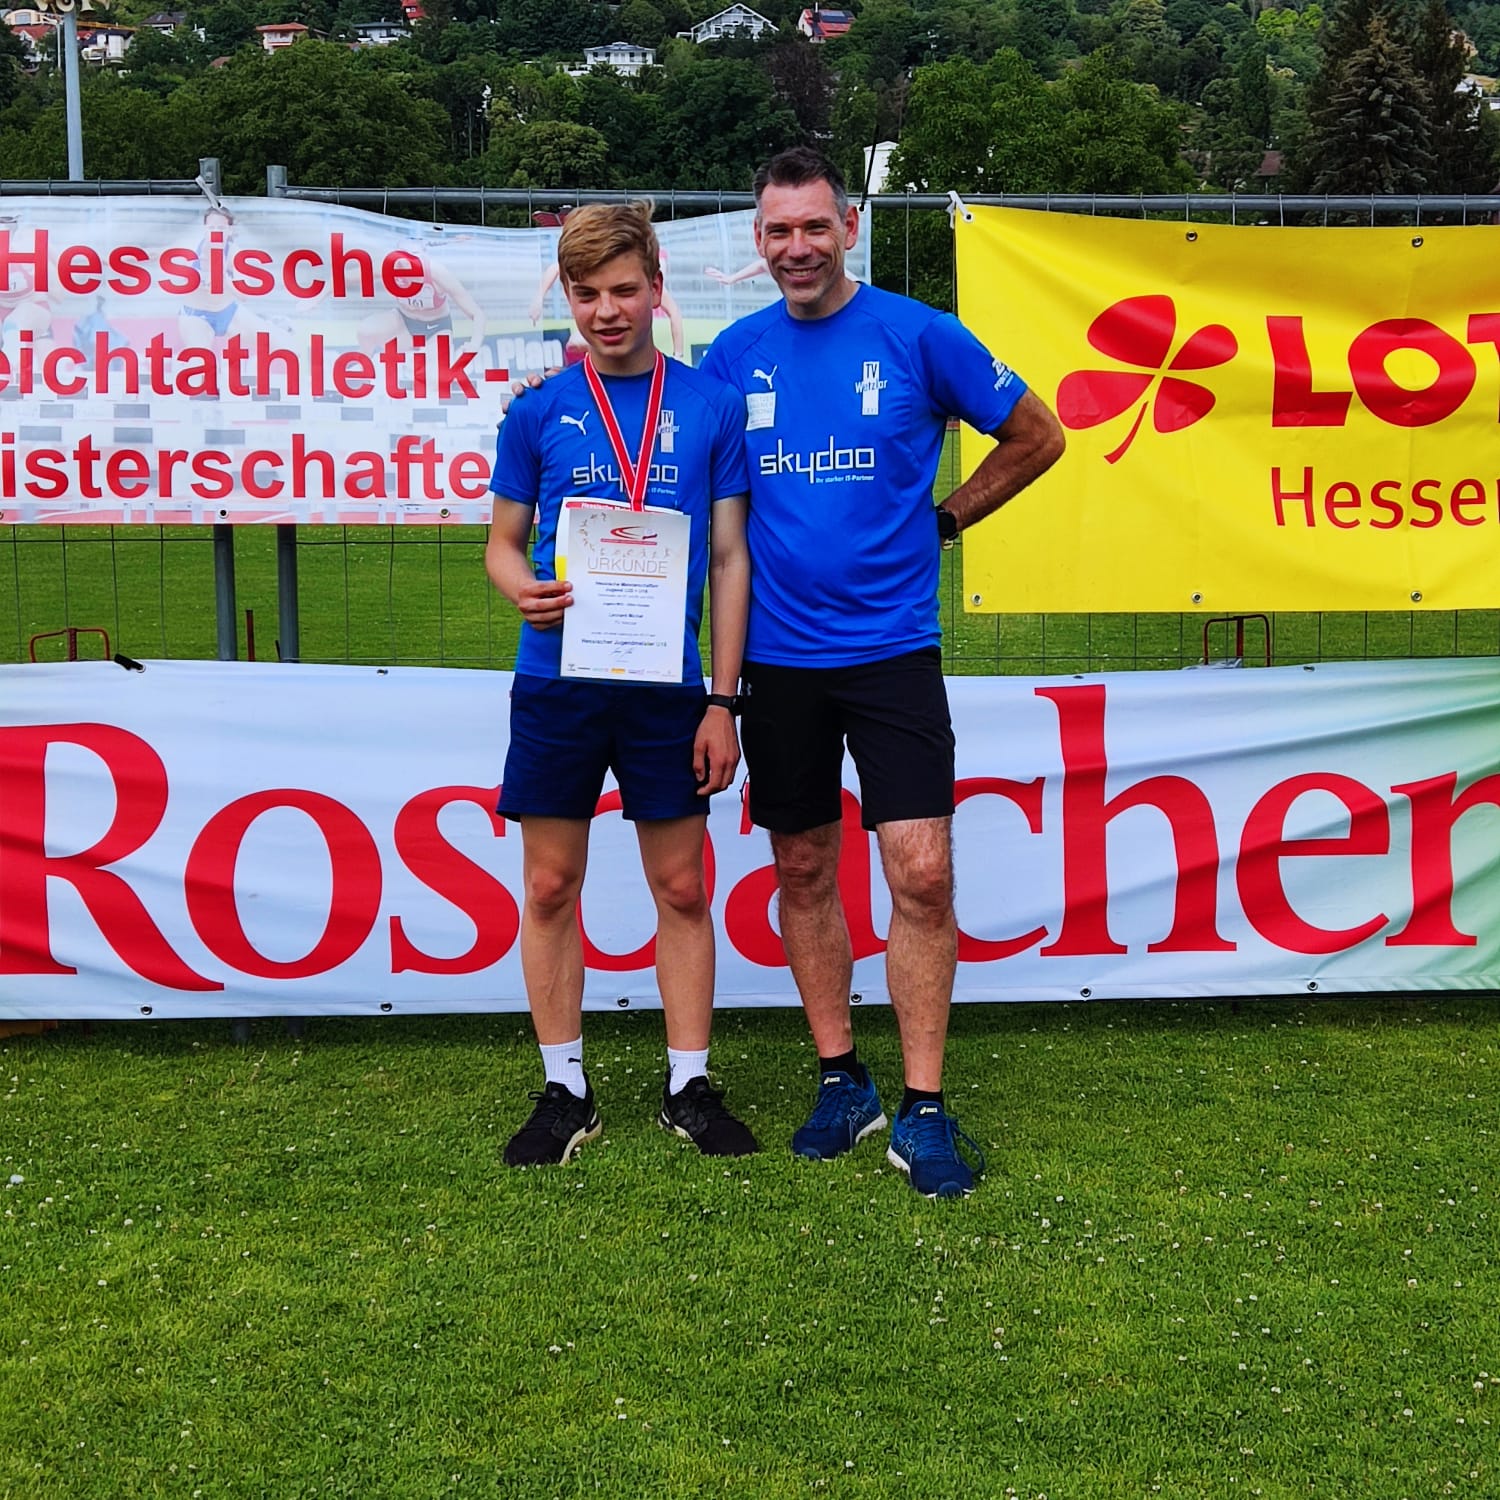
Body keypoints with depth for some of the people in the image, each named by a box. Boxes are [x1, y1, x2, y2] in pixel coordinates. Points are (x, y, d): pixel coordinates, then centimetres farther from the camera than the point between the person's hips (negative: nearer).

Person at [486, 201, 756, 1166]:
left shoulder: (711, 407, 3)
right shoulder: (538, 411, 4)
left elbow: (729, 559, 4)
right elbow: (504, 544, 10)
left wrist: (724, 700, -1)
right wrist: (525, 591, -15)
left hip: (669, 687, 0)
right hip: (558, 683, 1)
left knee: (683, 889, 6)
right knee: (552, 886, 6)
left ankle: (690, 1088, 20)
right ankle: (566, 1092, 19)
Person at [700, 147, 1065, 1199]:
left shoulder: (919, 336, -3)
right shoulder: (735, 354, 4)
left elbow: (1037, 437, 8)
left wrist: (944, 520, 5)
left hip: (891, 647, -3)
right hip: (777, 655, 3)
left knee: (923, 874, -7)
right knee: (804, 872, 10)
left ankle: (924, 1111, 4)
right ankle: (841, 1082, 24)